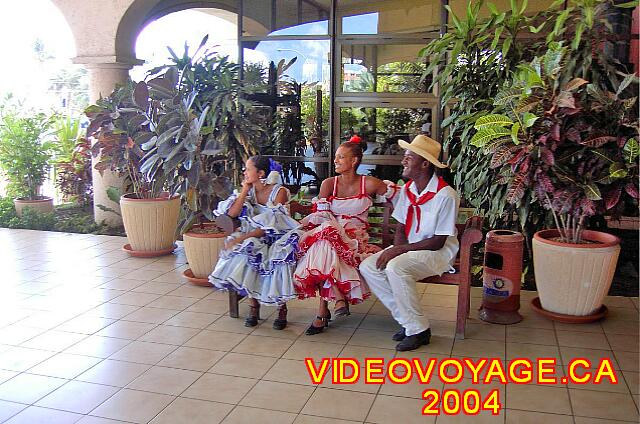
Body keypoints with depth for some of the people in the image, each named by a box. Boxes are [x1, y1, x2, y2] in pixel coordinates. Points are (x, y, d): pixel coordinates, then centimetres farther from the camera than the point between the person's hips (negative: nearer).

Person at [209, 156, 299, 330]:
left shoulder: (279, 191, -10)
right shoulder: (249, 190, 8)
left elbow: (270, 227, -19)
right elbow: (232, 213, -6)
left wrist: (243, 237, -25)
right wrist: (245, 190, -7)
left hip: (276, 237, -4)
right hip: (253, 237, 4)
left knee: (280, 256, -35)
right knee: (244, 251, -28)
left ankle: (282, 307, -17)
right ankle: (253, 304, -16)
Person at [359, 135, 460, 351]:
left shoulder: (446, 195, -19)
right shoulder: (407, 190, 4)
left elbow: (437, 242, -19)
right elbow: (401, 228, 9)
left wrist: (400, 250, -23)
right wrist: (396, 249, -12)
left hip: (439, 252, -8)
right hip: (409, 249, 8)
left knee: (396, 268, -33)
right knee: (368, 267, -12)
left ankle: (419, 330, -17)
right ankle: (408, 321, -4)